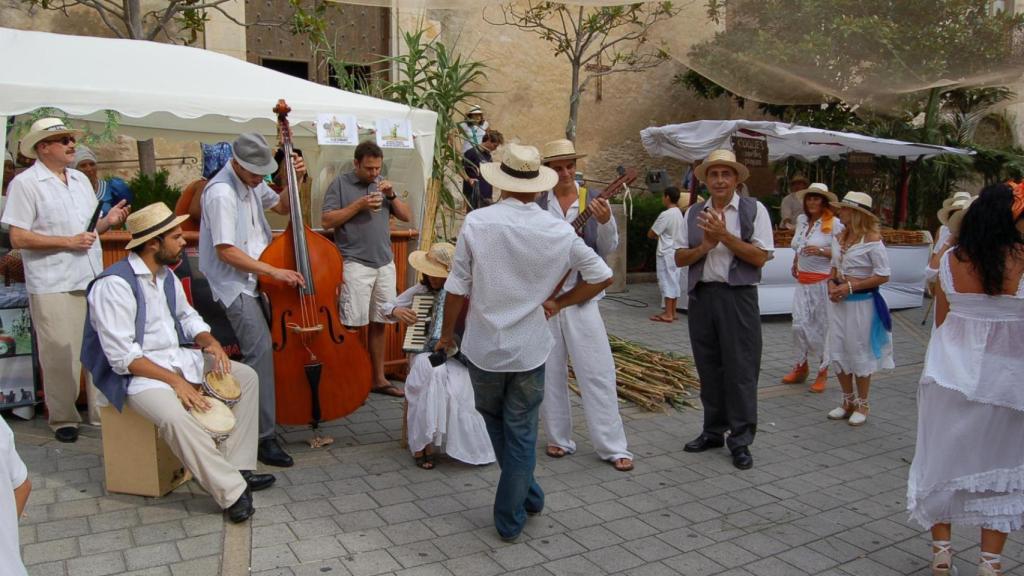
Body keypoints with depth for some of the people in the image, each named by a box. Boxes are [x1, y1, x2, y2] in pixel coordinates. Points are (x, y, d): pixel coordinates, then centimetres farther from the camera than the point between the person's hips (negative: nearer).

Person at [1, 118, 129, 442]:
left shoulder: (81, 179, 14)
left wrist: (109, 221, 0)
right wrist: (68, 242, -17)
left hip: (93, 279, 6)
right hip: (53, 286, -6)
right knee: (61, 354, 0)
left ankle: (101, 413, 21)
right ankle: (63, 419, 15)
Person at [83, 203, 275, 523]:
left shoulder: (166, 275, 7)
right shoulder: (114, 285, -19)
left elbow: (187, 317, 20)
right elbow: (123, 356, -23)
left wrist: (209, 342, -2)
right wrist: (175, 381, -26)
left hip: (178, 358, 9)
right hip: (138, 373, -9)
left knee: (246, 376, 0)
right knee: (175, 416, -36)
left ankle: (235, 467, -4)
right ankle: (233, 492, -24)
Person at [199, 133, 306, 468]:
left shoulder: (252, 182, 8)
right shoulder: (221, 192, -19)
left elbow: (283, 207, 21)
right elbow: (226, 251, -22)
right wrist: (275, 272, -22)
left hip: (253, 278, 9)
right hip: (233, 284, -9)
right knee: (260, 347, -20)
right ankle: (264, 437, -18)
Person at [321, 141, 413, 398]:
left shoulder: (382, 184, 15)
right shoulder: (341, 183, 0)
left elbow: (407, 216, 12)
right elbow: (326, 221, -8)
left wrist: (392, 195, -4)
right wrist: (358, 205, -14)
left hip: (385, 263, 5)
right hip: (356, 264, -5)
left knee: (379, 323, 9)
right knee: (353, 325, -5)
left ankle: (378, 379, 18)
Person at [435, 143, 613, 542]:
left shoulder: (476, 222, -11)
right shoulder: (558, 231, -6)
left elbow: (457, 287, -7)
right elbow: (602, 277, 0)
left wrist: (447, 333, 7)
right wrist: (557, 303, 6)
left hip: (483, 347, 0)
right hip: (530, 349, 0)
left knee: (495, 422, 24)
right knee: (521, 433, 12)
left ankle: (526, 494, 35)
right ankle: (510, 519, 20)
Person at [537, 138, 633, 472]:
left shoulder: (593, 201, 4)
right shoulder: (535, 203, -1)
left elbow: (607, 250, 1)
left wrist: (605, 223, -16)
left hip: (582, 295, 0)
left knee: (598, 370, 0)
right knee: (550, 371, 10)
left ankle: (612, 446, 9)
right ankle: (559, 439, 25)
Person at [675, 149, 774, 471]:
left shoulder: (754, 210, 0)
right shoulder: (693, 214, 10)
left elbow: (760, 257, -8)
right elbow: (679, 258, 6)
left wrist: (725, 236, -14)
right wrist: (705, 246, -10)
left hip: (738, 297, -4)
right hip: (701, 296, 4)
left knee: (740, 369, -1)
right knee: (708, 368, 11)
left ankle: (740, 439, 9)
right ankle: (713, 431, 24)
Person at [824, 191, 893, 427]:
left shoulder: (872, 239, -14)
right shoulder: (840, 237, 7)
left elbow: (883, 276, -15)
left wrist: (850, 287, -18)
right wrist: (832, 283, -2)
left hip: (862, 302, -7)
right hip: (841, 301, 7)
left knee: (860, 352, 5)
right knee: (837, 352, 10)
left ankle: (862, 404, 23)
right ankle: (848, 401, 28)